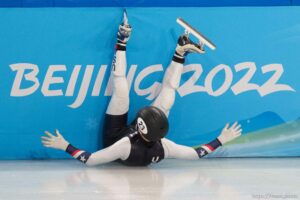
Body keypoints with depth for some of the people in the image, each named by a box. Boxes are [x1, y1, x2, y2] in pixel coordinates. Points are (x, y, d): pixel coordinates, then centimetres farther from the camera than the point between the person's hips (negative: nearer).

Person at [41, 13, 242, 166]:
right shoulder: (163, 147, -37)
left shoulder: (125, 146, -47)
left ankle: (122, 40, 1)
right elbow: (196, 153, -20)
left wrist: (65, 146, -35)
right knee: (166, 97, -3)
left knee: (121, 92, -15)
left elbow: (90, 160, -37)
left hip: (113, 138, -2)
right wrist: (221, 140, -16)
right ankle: (181, 52, 16)